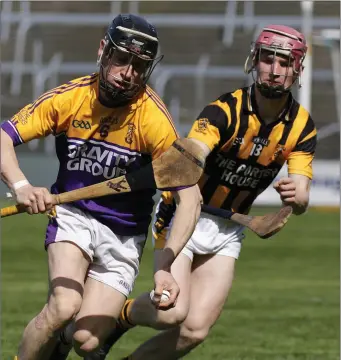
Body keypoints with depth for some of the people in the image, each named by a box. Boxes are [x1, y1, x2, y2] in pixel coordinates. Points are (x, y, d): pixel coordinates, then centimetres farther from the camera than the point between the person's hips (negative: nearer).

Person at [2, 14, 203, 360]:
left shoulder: (154, 119, -19)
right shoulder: (70, 98, -12)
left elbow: (190, 197, -20)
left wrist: (165, 266, -33)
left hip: (123, 236, 0)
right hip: (72, 215, 0)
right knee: (64, 307, -28)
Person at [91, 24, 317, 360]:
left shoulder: (301, 126, -5)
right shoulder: (225, 111, -21)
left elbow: (301, 201, -10)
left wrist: (294, 195, -35)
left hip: (228, 231, 5)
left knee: (195, 330, -9)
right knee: (172, 313, -23)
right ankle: (121, 315, 11)